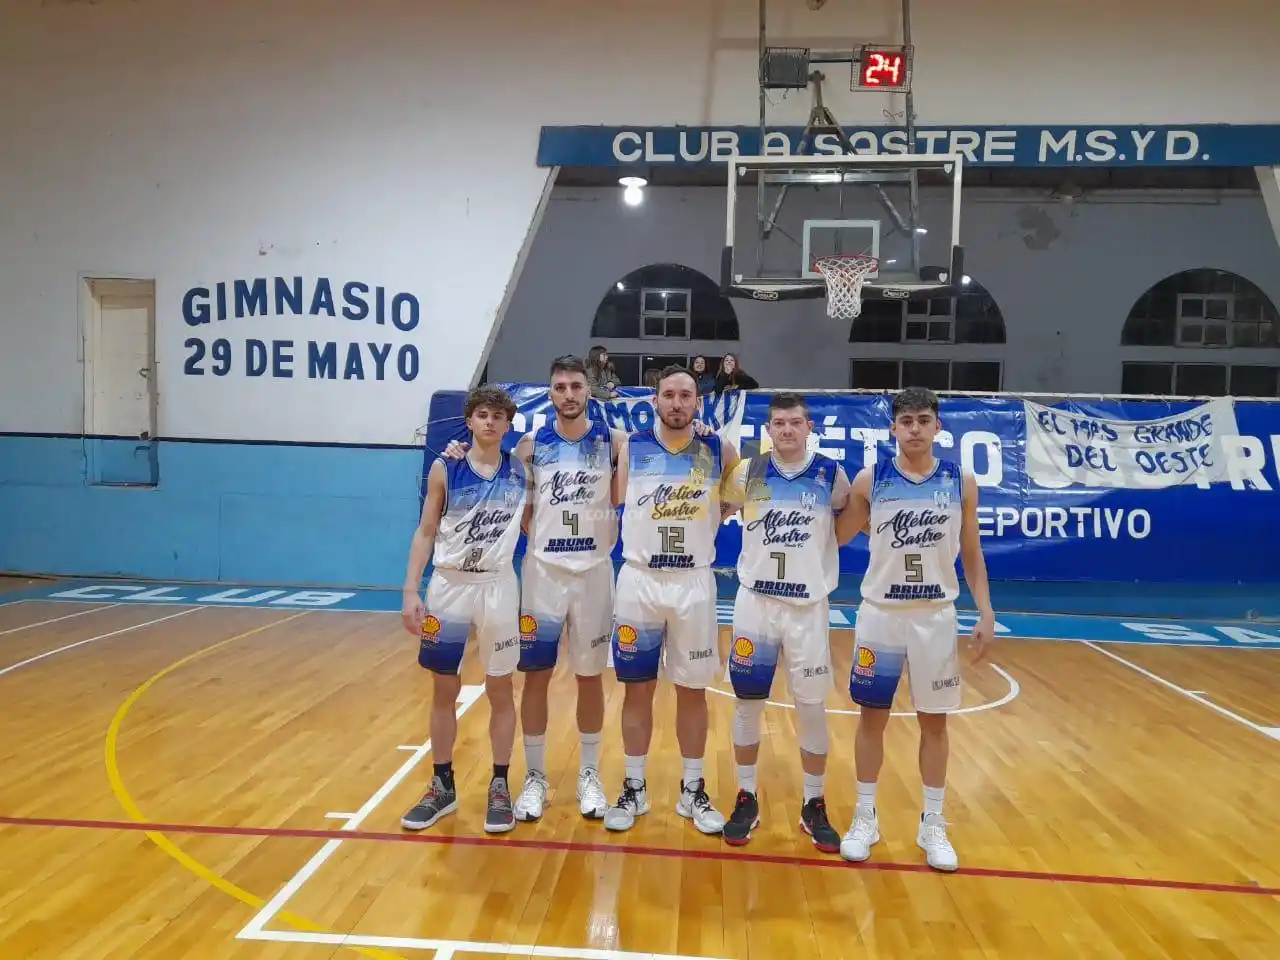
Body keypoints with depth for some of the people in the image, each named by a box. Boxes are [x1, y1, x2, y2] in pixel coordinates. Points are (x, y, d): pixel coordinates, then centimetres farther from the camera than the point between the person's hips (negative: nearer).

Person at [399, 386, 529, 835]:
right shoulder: (444, 469, -1)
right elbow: (426, 532, 0)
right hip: (449, 585, 0)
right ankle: (442, 787, 23)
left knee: (500, 690, 7)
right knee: (444, 690, 8)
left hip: (498, 587, 0)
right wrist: (410, 592, -6)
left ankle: (500, 787, 20)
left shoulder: (521, 472, 1)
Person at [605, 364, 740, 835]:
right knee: (637, 687, 7)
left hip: (694, 584, 0)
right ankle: (634, 789, 22)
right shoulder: (631, 447, 0)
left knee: (693, 689, 9)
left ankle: (693, 791, 24)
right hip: (638, 580, 0)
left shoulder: (718, 451, 0)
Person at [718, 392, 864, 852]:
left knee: (812, 708, 7)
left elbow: (843, 534, 9)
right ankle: (746, 800, 24)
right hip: (755, 602, 1)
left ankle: (814, 806, 23)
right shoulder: (747, 473, -1)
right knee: (748, 703, 8)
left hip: (809, 607, 0)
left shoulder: (831, 474, -2)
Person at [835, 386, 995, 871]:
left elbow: (972, 555, 5)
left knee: (934, 721, 9)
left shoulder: (962, 482, 0)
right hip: (880, 613, -1)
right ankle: (865, 817, 23)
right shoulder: (869, 480, -4)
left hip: (936, 616, 1)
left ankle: (933, 825, 24)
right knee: (872, 717, 7)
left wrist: (986, 614, 0)